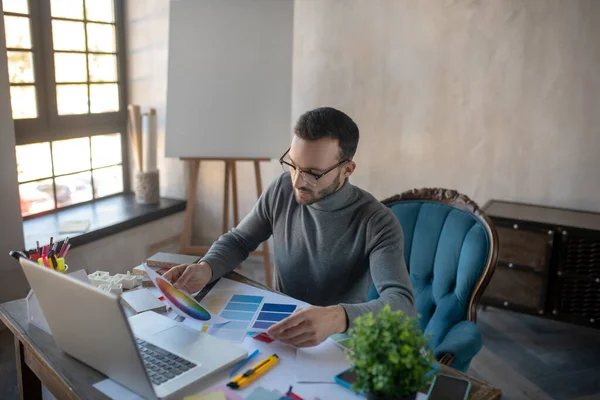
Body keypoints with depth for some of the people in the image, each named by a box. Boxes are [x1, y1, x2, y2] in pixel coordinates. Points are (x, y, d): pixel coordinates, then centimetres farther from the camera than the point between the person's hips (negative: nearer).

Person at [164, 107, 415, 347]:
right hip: (279, 329, 5)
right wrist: (205, 268, -17)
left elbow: (402, 304, -30)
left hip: (339, 341, -4)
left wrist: (337, 318, -49)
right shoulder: (281, 190, -7)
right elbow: (237, 241, 5)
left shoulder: (377, 223, -21)